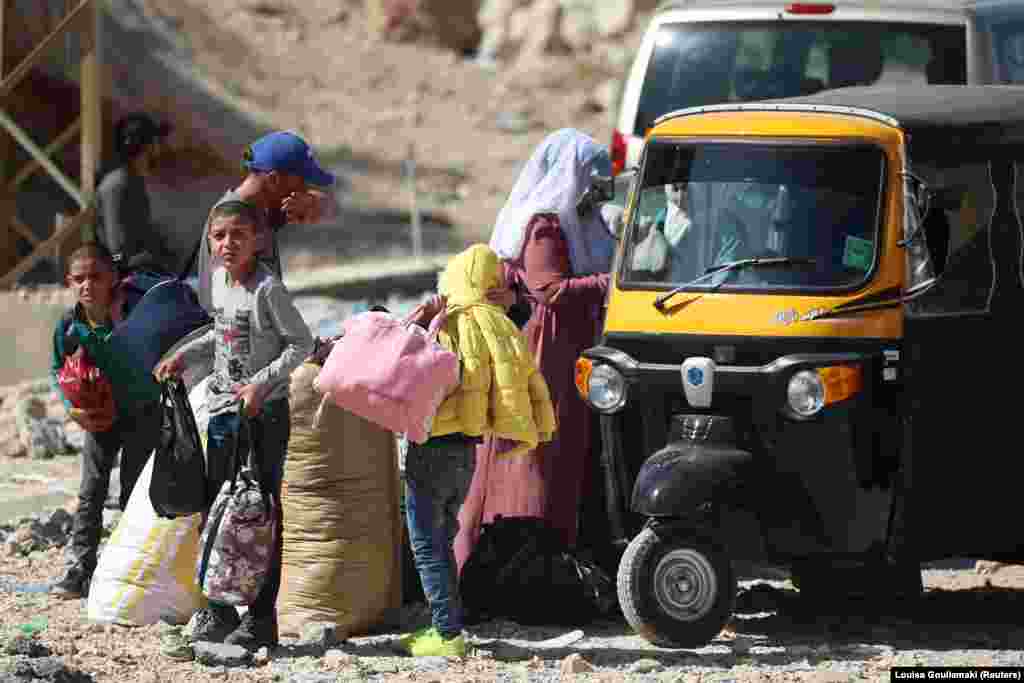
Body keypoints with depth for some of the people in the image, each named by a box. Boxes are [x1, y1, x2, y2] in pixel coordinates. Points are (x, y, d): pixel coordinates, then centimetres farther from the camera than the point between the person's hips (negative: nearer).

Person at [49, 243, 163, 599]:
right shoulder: (69, 326, -13)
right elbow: (59, 370, 2)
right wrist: (72, 408, -13)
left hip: (141, 412, -3)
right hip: (97, 416, 3)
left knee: (134, 490, 4)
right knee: (90, 491, -1)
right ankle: (79, 567, 0)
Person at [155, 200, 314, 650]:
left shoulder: (267, 289, -16)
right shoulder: (219, 280, 7)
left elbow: (301, 343, -14)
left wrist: (261, 384, -21)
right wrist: (184, 357, 12)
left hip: (265, 411, -8)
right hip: (223, 409, 8)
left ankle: (261, 618, 2)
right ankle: (218, 609, 19)